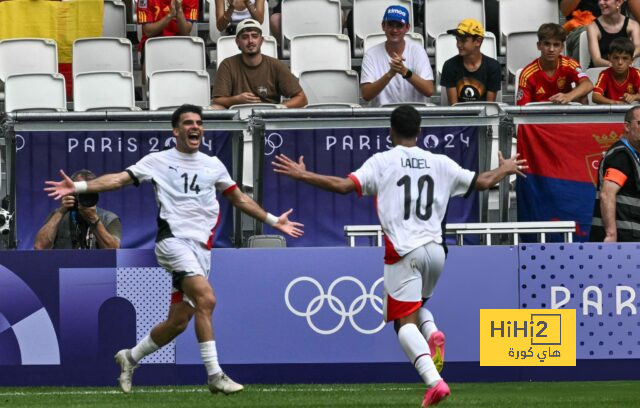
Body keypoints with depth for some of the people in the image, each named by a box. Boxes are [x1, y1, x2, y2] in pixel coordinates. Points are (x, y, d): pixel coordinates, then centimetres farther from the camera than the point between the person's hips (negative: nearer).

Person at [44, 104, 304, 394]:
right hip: (173, 239, -5)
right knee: (206, 299, -25)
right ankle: (215, 375, -24)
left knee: (178, 321, 3)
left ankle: (130, 358, 26)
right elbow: (120, 179, -2)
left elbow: (239, 199, 26)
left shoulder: (213, 165, 16)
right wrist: (79, 187, -14)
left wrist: (273, 221, 25)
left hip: (201, 247, 5)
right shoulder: (158, 161, 4)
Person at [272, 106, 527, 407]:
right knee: (417, 305, 28)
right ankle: (432, 333, -6)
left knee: (405, 322, -3)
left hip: (404, 252, -4)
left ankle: (434, 381, -22)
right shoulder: (439, 163, 9)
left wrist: (302, 175, 0)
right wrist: (506, 170, 36)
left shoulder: (382, 162, -1)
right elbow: (482, 182, 16)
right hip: (435, 250, 4)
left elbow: (344, 185, -11)